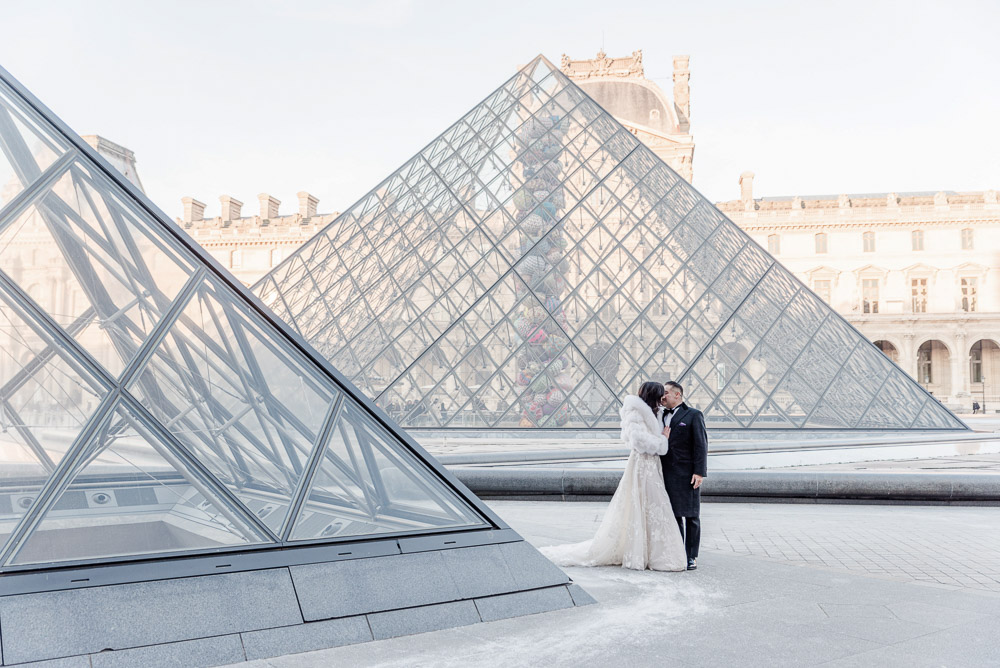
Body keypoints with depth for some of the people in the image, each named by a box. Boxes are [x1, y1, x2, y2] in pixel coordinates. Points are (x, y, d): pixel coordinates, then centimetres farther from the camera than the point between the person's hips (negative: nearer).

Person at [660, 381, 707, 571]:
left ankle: (691, 556, 7)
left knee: (691, 516, 0)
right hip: (667, 475, 5)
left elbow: (701, 445, -6)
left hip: (687, 474, -5)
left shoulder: (693, 415, 0)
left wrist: (699, 472, -14)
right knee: (673, 515, 8)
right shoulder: (661, 416, 17)